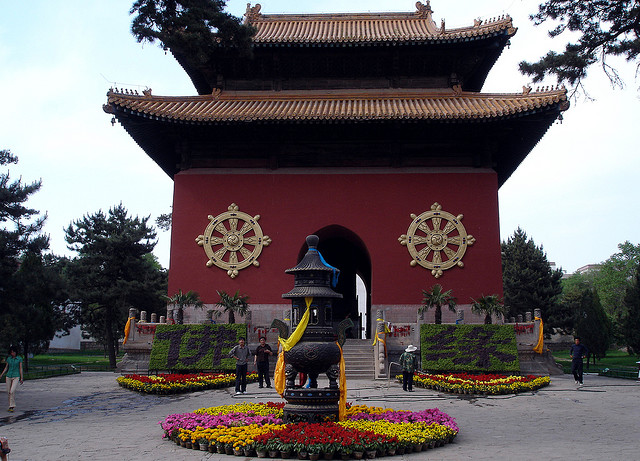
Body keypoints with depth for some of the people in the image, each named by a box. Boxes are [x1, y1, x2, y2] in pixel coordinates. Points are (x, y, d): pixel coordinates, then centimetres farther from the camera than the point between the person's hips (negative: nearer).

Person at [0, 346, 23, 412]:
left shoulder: (19, 359, -2)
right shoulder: (8, 359, 7)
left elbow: (20, 368, 0)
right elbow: (6, 368, 14)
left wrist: (21, 378, -2)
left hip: (16, 377, -4)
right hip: (9, 376, 4)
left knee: (12, 391, -17)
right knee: (8, 392, 5)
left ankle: (12, 406, -12)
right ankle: (12, 405, 18)